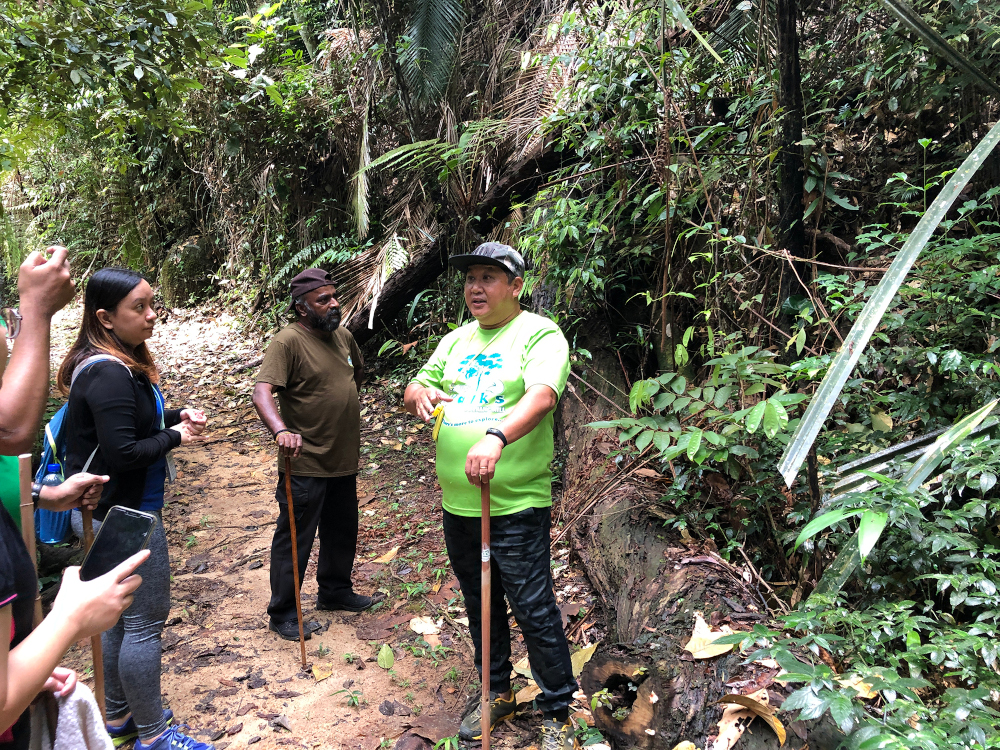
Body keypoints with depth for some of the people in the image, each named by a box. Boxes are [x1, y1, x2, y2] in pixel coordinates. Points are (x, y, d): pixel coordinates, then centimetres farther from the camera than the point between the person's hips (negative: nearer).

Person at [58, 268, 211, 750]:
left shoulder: (120, 363, 8)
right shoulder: (109, 374, -23)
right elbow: (122, 452, -27)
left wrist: (177, 416, 3)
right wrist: (175, 438, -13)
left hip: (111, 512, 11)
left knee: (120, 613, 21)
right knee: (146, 620, 1)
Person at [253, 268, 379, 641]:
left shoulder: (343, 336, 7)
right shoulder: (287, 342, -17)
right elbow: (262, 391, -28)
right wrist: (280, 430, -45)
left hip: (344, 460, 8)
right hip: (305, 464, -8)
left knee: (342, 531, 21)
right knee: (295, 539, 4)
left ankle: (335, 591, 41)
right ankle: (282, 614, 20)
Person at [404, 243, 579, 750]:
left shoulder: (540, 334, -8)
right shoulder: (455, 341, 14)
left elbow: (542, 396, -25)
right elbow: (412, 393, 15)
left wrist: (496, 437, -43)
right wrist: (420, 393, -11)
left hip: (516, 505, -7)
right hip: (456, 503, 7)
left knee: (534, 612, 0)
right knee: (480, 606, 19)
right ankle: (497, 694, 38)